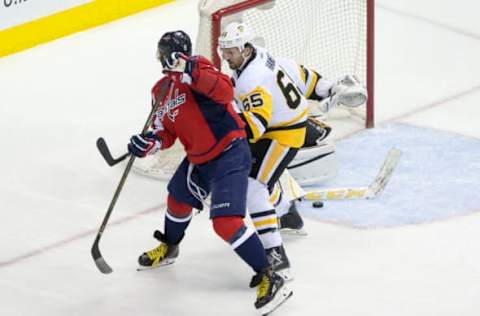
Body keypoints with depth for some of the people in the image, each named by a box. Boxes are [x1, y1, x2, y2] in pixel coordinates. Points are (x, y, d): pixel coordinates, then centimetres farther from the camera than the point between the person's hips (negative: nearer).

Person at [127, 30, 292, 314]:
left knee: (225, 221, -20)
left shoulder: (198, 68, -17)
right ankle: (169, 248, 59)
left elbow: (225, 92, -35)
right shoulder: (161, 91, 9)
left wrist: (190, 71, -45)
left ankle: (269, 278, -16)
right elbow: (167, 131, 14)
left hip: (230, 154, -9)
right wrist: (151, 142, -8)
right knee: (179, 199, 29)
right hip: (198, 159, 9)